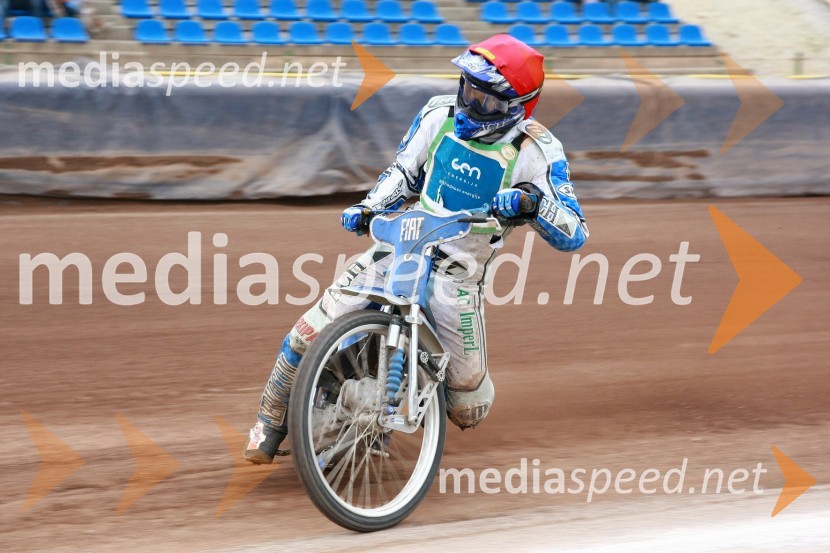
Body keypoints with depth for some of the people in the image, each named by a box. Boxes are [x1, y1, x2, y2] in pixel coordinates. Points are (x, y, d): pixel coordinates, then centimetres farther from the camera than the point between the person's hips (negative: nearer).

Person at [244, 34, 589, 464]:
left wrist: (535, 203, -33)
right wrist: (367, 208, -2)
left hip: (459, 272, -3)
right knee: (311, 331, -11)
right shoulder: (439, 114, 1)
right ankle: (270, 426, 11)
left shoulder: (537, 151, -11)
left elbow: (573, 235, -14)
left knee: (469, 410, -3)